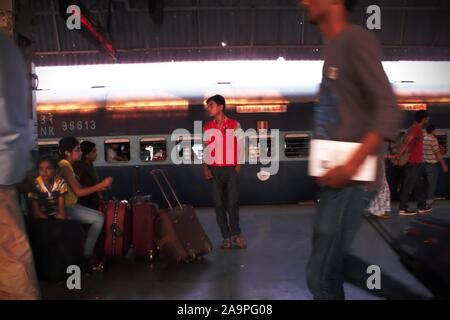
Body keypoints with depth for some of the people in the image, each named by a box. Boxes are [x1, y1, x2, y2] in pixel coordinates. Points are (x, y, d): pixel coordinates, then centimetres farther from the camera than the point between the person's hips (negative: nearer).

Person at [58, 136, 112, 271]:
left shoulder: (68, 165, 12)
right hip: (66, 208, -9)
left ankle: (89, 252, 9)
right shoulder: (64, 166, -18)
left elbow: (79, 188, 12)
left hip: (72, 205, 9)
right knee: (98, 219, -14)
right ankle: (87, 255, -2)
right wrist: (101, 184, -19)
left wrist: (98, 188, 2)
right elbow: (78, 192, -23)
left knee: (100, 215, 5)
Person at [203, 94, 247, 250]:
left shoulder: (235, 125, 1)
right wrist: (206, 169, -2)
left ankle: (235, 234, 13)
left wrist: (238, 166, -6)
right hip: (214, 170, 2)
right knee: (219, 204, 3)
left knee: (233, 203, -3)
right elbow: (205, 150, 9)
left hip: (231, 169, -2)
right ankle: (227, 236, 11)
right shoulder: (207, 128, 7)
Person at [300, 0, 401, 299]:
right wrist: (327, 166, 14)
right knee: (328, 269, 16)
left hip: (351, 180, -9)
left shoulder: (356, 38, -8)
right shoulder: (334, 49, 18)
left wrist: (350, 168, -22)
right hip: (334, 177, 9)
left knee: (320, 275, -6)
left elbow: (389, 111, -17)